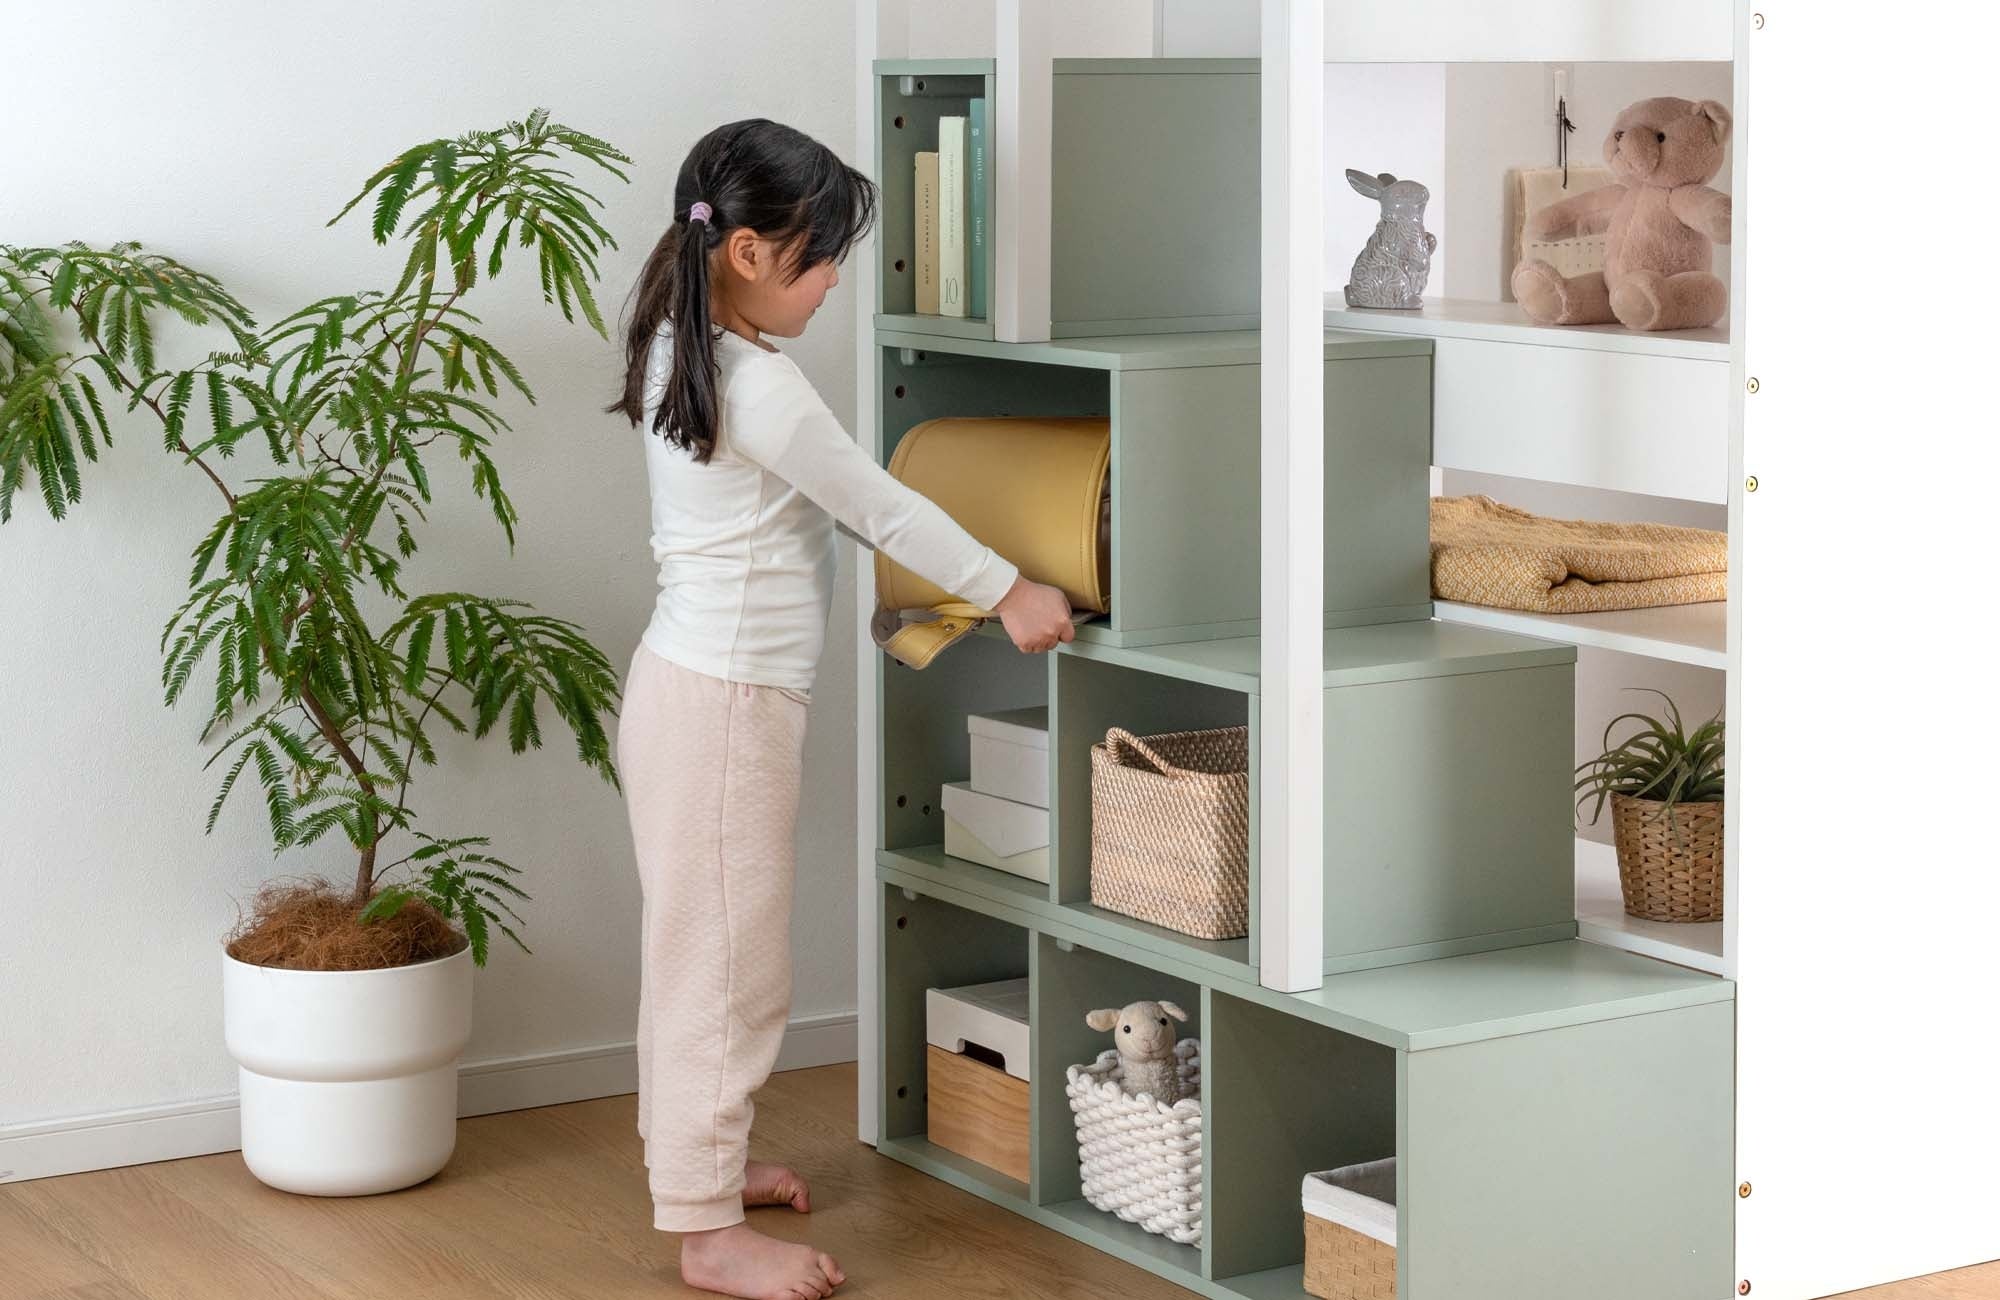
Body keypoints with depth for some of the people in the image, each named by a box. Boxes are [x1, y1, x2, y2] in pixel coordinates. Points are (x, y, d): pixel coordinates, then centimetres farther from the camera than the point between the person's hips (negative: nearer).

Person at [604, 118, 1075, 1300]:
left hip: (695, 681, 10)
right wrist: (1009, 591, -4)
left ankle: (697, 1158, 34)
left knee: (702, 941, 20)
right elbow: (877, 505, -15)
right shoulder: (759, 383, -21)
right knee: (727, 954, -3)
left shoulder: (679, 351, 9)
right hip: (728, 701, -10)